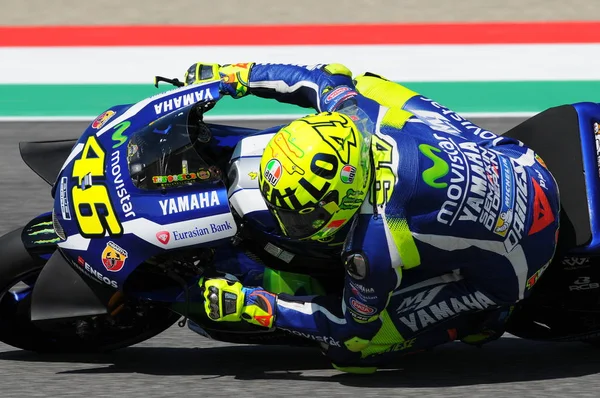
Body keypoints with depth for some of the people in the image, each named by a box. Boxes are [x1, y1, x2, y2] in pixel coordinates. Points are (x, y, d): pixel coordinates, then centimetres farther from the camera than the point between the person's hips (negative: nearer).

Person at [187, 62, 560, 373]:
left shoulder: (375, 245, -36)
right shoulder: (355, 106, -21)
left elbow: (352, 327, -15)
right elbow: (327, 76, 6)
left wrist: (250, 304, -13)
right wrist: (234, 75, 10)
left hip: (507, 266, -7)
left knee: (349, 346, -6)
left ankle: (482, 318, 9)